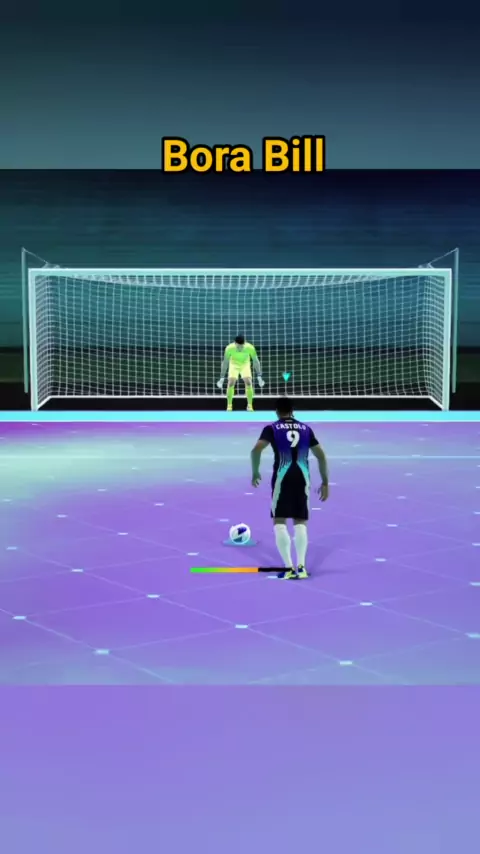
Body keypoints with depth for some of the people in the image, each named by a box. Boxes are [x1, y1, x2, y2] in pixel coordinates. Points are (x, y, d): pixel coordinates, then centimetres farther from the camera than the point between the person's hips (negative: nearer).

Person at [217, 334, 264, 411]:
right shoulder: (229, 348, -34)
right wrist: (222, 379, -19)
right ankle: (229, 406, -3)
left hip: (245, 365, 0)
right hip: (234, 365, 0)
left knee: (248, 383, -18)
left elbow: (256, 361, -20)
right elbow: (225, 362, -21)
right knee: (231, 383, -18)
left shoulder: (250, 348, -33)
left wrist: (259, 377, -18)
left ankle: (250, 406, -4)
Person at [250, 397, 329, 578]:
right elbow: (321, 455, 11)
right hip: (302, 477, 3)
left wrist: (255, 472, 2)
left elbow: (256, 450, -12)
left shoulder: (272, 428, 4)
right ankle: (301, 566, 2)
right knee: (300, 522, 13)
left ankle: (289, 568, -5)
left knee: (279, 522, 5)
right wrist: (325, 482, 17)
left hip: (282, 477, -3)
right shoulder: (305, 428, 14)